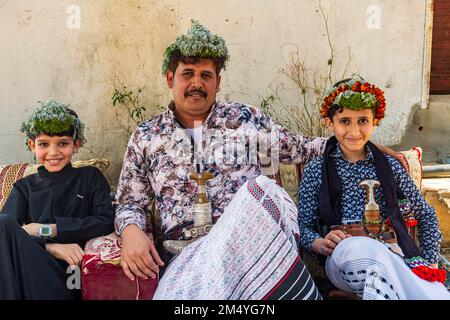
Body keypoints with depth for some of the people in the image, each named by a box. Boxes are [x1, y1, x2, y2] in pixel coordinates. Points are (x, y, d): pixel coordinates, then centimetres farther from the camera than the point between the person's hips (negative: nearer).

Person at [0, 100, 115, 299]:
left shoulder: (90, 177, 16)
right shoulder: (24, 187, 20)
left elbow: (106, 222, -1)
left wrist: (47, 229, -6)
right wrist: (50, 246, -18)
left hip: (69, 271, -3)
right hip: (28, 265, 4)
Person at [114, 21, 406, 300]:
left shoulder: (245, 118, 14)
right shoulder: (146, 137, 14)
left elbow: (301, 149, 19)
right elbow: (131, 203, 14)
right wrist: (131, 231, -10)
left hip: (249, 236, 2)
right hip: (184, 251, -1)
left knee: (261, 188, -33)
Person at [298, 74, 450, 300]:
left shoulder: (390, 167, 12)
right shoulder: (315, 171, 6)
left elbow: (427, 216, 18)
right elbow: (303, 226, 5)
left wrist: (430, 261, 5)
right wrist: (321, 244, -16)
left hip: (393, 255, -1)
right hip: (344, 257, 1)